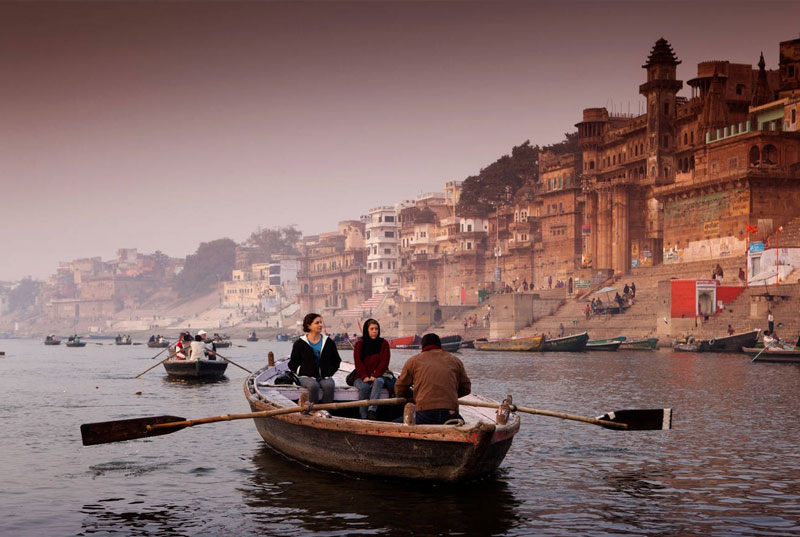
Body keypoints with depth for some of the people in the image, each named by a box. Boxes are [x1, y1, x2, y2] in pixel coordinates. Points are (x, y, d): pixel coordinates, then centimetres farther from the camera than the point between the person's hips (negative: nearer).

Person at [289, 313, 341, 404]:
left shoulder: (329, 342, 12)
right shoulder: (299, 344, 6)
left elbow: (337, 361, 20)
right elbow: (292, 364, 8)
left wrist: (329, 372, 4)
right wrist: (303, 372, -7)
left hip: (324, 377, 2)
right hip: (307, 377, -2)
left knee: (329, 385, -33)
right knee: (313, 386, -37)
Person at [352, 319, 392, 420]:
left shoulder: (384, 343, 8)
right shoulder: (359, 344, 9)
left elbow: (384, 361, -2)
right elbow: (358, 362, -2)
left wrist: (375, 375, -17)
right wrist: (365, 376, -18)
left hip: (379, 376, 0)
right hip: (362, 377, 0)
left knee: (378, 381, -37)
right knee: (364, 387, -34)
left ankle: (372, 411, -50)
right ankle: (364, 417, -32)